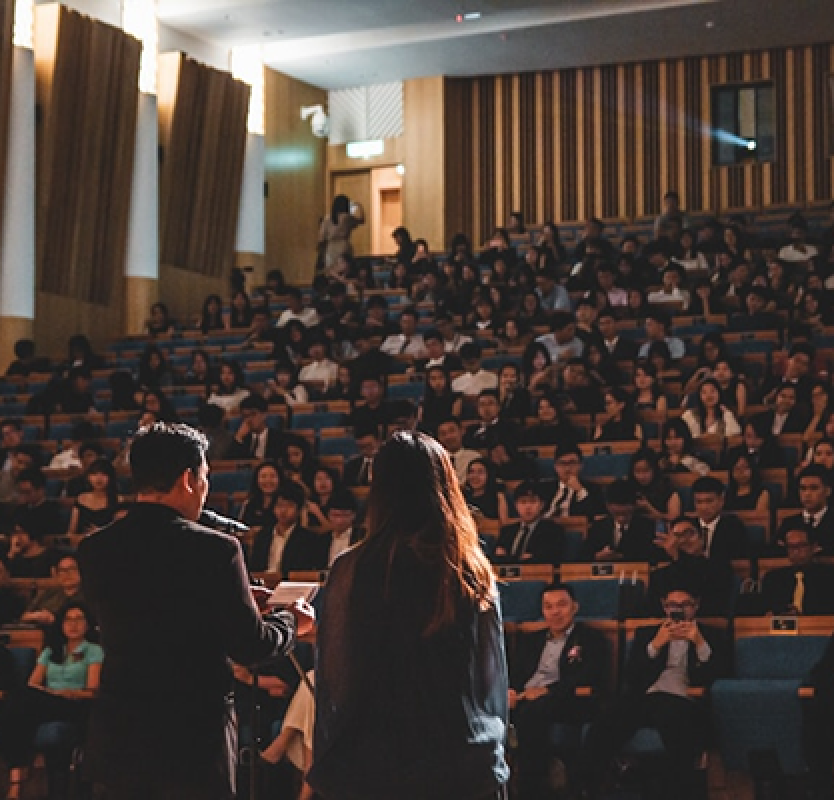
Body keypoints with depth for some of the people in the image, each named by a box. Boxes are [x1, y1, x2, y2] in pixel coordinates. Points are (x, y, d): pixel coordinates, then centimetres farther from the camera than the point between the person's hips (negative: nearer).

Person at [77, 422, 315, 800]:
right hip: (194, 739, -4)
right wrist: (292, 621, 12)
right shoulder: (215, 549, -14)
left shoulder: (93, 549, 0)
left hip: (117, 738, 4)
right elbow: (250, 648, -10)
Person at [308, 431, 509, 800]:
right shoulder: (475, 571, -2)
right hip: (470, 769, 2)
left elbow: (335, 682, -5)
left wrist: (328, 769, 5)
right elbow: (495, 678, 8)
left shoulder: (354, 570, -11)